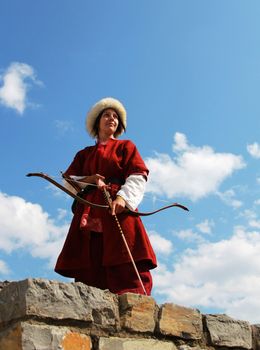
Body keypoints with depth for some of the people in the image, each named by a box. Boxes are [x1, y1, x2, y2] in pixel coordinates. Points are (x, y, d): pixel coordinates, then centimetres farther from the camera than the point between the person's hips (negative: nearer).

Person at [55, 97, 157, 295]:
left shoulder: (125, 147, 19)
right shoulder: (84, 154, 28)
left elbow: (138, 177, 3)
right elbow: (68, 181, 19)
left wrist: (123, 197, -16)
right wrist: (87, 180, -3)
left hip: (118, 211, -3)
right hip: (89, 213, 3)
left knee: (126, 271, -17)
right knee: (89, 270, -10)